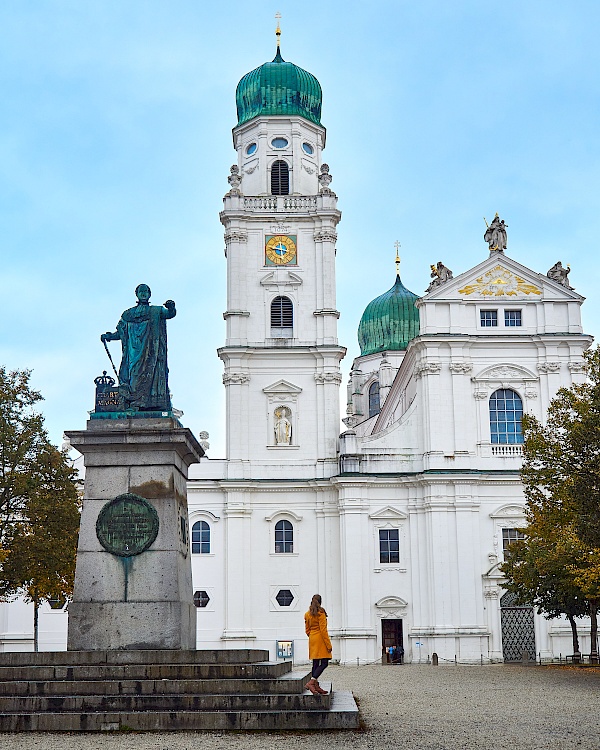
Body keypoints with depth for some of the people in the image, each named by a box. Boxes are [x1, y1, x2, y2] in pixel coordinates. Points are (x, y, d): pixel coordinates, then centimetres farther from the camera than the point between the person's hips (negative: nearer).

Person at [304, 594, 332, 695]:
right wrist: (328, 645, -13)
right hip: (321, 640, -8)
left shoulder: (307, 614, 11)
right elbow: (323, 630, -14)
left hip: (312, 640, 8)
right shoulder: (321, 613, -10)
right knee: (324, 663, -9)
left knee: (315, 663, 9)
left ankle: (316, 686, 9)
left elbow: (307, 630, 14)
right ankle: (311, 682, -21)